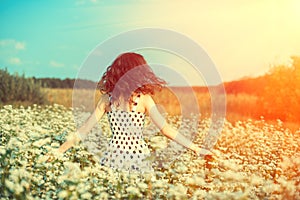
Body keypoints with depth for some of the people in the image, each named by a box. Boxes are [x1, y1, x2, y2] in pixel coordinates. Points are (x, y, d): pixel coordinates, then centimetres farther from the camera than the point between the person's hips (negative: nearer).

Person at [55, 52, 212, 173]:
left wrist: (60, 150, 7)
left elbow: (84, 130, 0)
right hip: (137, 159, -3)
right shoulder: (143, 98, -8)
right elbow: (166, 130, -12)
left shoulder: (107, 97, 0)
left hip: (113, 158, 3)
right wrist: (195, 148, -8)